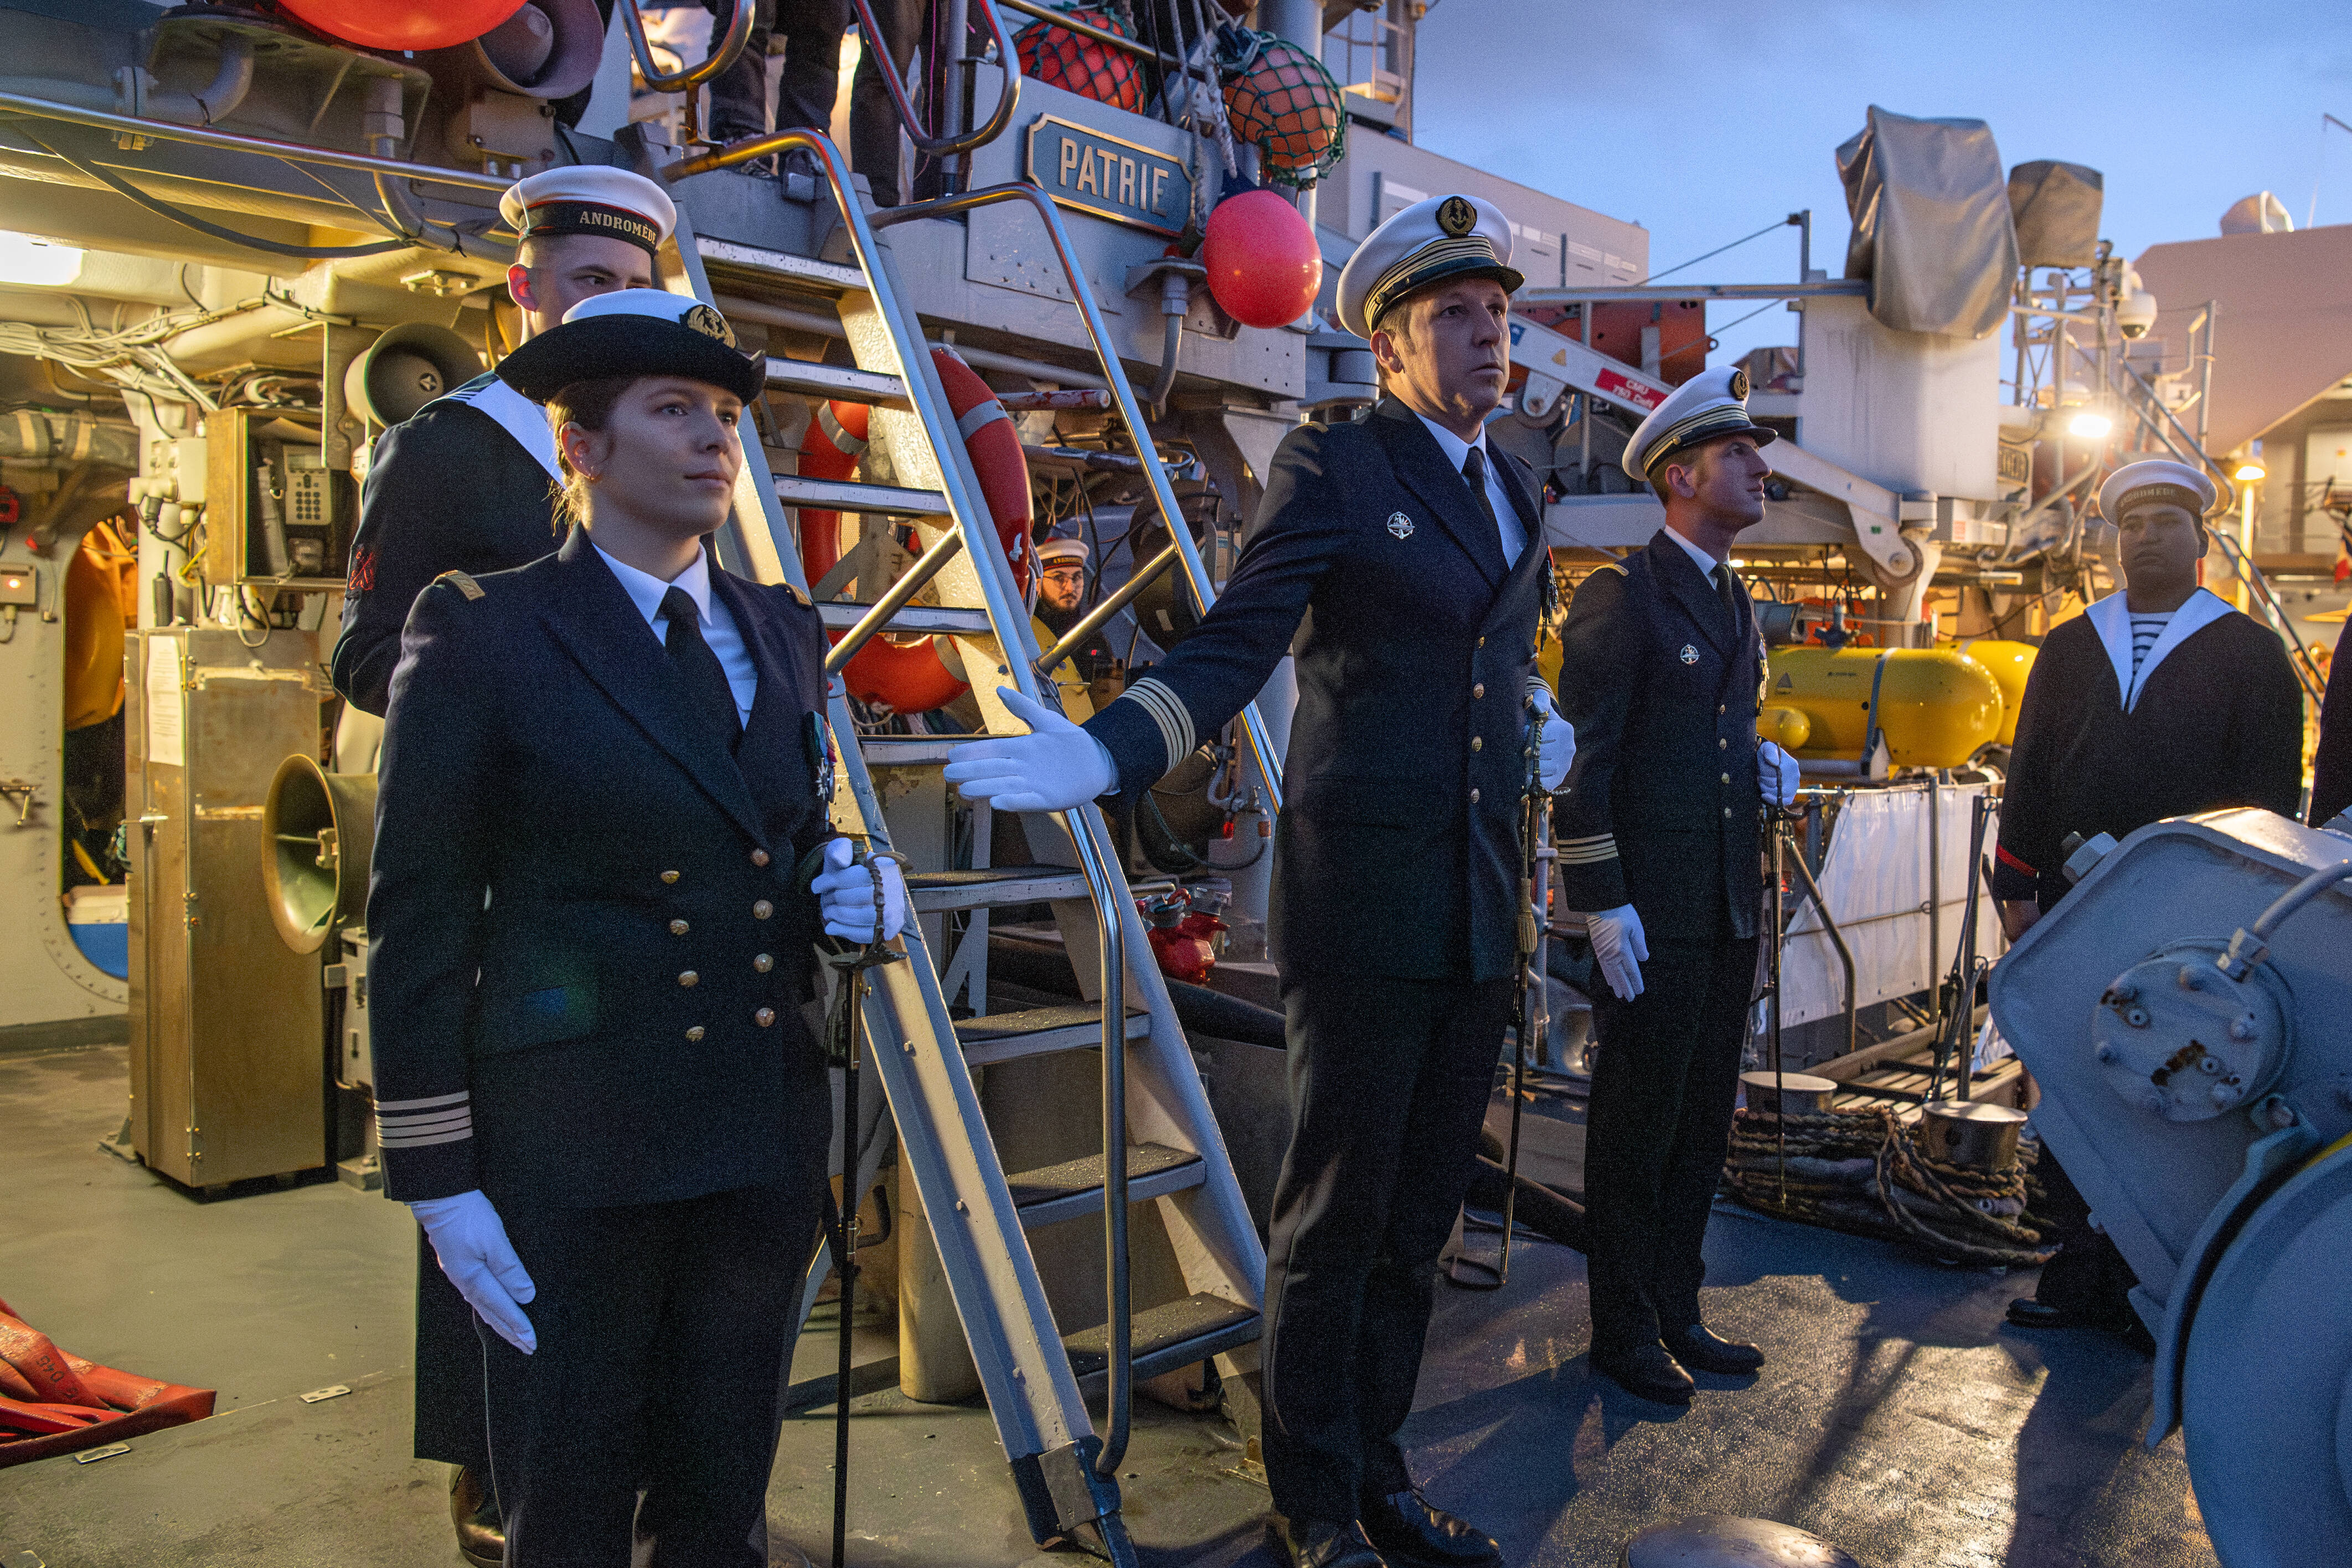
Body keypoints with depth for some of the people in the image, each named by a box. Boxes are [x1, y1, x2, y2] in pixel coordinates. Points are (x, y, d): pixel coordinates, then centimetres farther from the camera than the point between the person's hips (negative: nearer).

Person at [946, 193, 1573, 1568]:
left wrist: (1543, 730, 14)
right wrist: (1104, 756, -28)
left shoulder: (1519, 494, 16)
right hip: (1365, 891, -7)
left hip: (1482, 909, 7)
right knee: (1335, 1214, 3)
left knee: (1422, 1217, 15)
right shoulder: (1333, 468, -6)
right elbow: (1231, 650, -15)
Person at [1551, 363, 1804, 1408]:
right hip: (1651, 916, -8)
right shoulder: (1622, 598, -10)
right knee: (1636, 1125, 2)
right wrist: (1603, 904, -18)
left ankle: (1675, 1313, 28)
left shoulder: (1734, 604, 16)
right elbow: (1581, 761, -14)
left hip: (1729, 912, 8)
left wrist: (1762, 763, 7)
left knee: (1702, 1123, 15)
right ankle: (1623, 1331, 16)